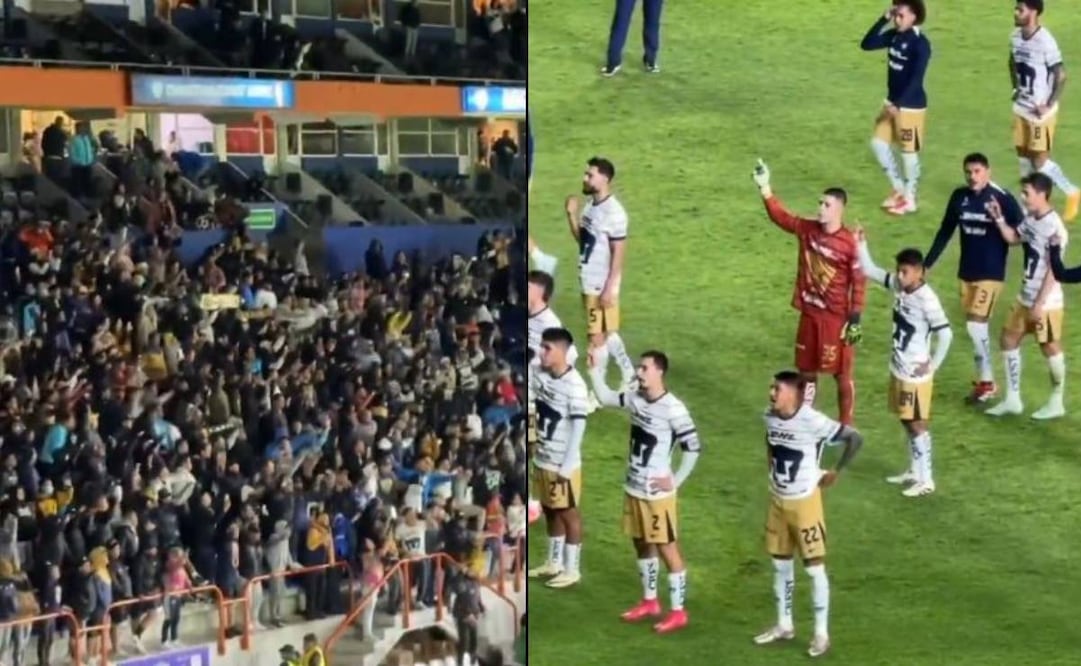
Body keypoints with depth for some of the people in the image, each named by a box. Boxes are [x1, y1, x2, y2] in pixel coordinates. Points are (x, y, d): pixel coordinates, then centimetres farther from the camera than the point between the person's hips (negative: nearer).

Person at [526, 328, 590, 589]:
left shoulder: (574, 384, -21)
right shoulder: (540, 376, 1)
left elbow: (579, 427, -20)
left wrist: (567, 465, -19)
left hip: (563, 464, -7)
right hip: (542, 460, 7)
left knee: (568, 513, 4)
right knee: (551, 512, 18)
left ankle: (572, 569, 14)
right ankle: (554, 563, 31)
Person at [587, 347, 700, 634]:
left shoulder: (673, 409, -21)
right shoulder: (635, 399, 1)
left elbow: (693, 448, -17)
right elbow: (606, 397, 18)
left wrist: (676, 481, -14)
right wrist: (595, 369, 6)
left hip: (657, 493, -8)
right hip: (633, 489, 8)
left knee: (667, 547, 0)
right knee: (641, 544, 19)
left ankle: (678, 612, 8)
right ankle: (649, 601, 34)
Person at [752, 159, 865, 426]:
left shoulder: (851, 243, -16)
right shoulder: (807, 229, 0)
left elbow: (858, 283, -14)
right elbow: (779, 216, 5)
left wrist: (855, 320, -15)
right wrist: (764, 187, -7)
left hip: (837, 317, -6)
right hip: (809, 313, 6)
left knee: (842, 374, 4)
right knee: (806, 371, 15)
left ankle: (846, 428, 14)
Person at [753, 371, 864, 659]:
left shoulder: (814, 422, -24)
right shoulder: (770, 417, -3)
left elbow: (855, 438, -20)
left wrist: (836, 471, -12)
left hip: (805, 502, -7)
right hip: (777, 501, 7)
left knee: (814, 567, 1)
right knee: (780, 564, 15)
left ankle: (821, 633, 11)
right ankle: (784, 625, 29)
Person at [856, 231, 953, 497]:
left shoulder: (926, 299, -24)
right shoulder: (898, 286, -1)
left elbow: (945, 334, -24)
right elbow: (869, 270, 10)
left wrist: (933, 365, -17)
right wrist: (861, 244, -4)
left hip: (916, 374, -8)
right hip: (898, 369, 8)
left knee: (917, 424, 0)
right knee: (906, 422, 18)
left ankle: (926, 480, 9)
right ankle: (914, 470, 32)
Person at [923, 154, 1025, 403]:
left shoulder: (1003, 199, -15)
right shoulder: (959, 196, 1)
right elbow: (945, 231, 10)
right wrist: (927, 263, 10)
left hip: (991, 273, -5)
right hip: (966, 272, 5)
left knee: (976, 324, -11)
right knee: (977, 326, 10)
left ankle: (987, 380, 2)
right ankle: (984, 380, 20)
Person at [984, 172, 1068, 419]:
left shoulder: (1054, 227, -23)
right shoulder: (1031, 220, 4)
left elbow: (1053, 271, -23)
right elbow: (1013, 239, 24)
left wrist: (1039, 304, -22)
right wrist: (999, 219, 7)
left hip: (1046, 302, -10)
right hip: (1025, 298, 10)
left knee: (1050, 348, 3)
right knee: (1009, 339, 13)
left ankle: (1056, 403, 17)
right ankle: (1012, 400, 23)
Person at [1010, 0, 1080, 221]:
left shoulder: (1045, 42, -24)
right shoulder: (1015, 36, 0)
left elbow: (1061, 75, -20)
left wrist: (1049, 105, -18)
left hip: (1040, 111, -7)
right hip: (1021, 107, 8)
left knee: (1039, 159, -5)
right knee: (1023, 154, 12)